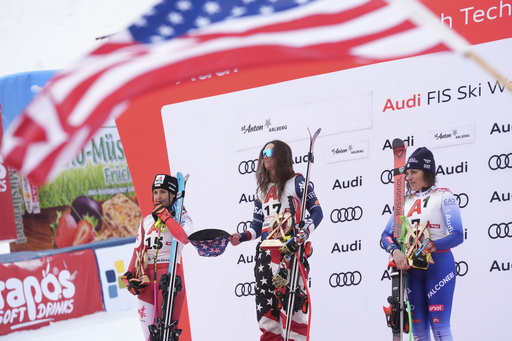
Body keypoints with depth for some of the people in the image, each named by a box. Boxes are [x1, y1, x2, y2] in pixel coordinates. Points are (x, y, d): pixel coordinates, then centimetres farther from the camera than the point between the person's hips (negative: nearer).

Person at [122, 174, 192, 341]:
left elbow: (184, 238, -21)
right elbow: (138, 251, 16)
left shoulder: (182, 217, 1)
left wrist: (165, 216, -13)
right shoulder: (146, 221, 16)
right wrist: (130, 276, 4)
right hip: (146, 278, 5)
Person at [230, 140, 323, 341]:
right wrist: (241, 238, 1)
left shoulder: (296, 182, 3)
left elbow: (316, 211, -2)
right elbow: (257, 226, 19)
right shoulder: (262, 190, 22)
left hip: (291, 251, -6)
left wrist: (305, 232, -19)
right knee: (267, 309, 3)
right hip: (266, 254, 7)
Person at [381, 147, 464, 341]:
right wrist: (395, 251, -14)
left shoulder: (443, 196, -2)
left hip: (438, 265, -5)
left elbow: (457, 235, -13)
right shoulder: (405, 201, 13)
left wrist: (428, 247, -25)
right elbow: (386, 235, 8)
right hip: (412, 268, 5)